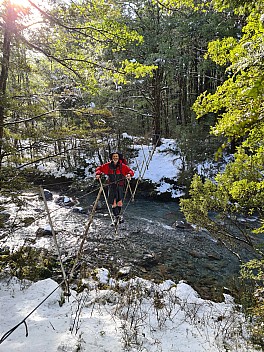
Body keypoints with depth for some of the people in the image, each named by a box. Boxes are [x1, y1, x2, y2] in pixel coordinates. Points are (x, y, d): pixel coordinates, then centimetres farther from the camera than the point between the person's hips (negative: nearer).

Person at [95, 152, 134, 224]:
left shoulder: (123, 166, 0)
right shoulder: (108, 165, 2)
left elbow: (131, 171, 0)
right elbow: (99, 168, 12)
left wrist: (129, 175, -21)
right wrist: (98, 174, -6)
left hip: (120, 186, 0)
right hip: (111, 185, 0)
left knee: (119, 202, -7)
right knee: (113, 203, -3)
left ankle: (118, 214, 20)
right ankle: (116, 216, 14)